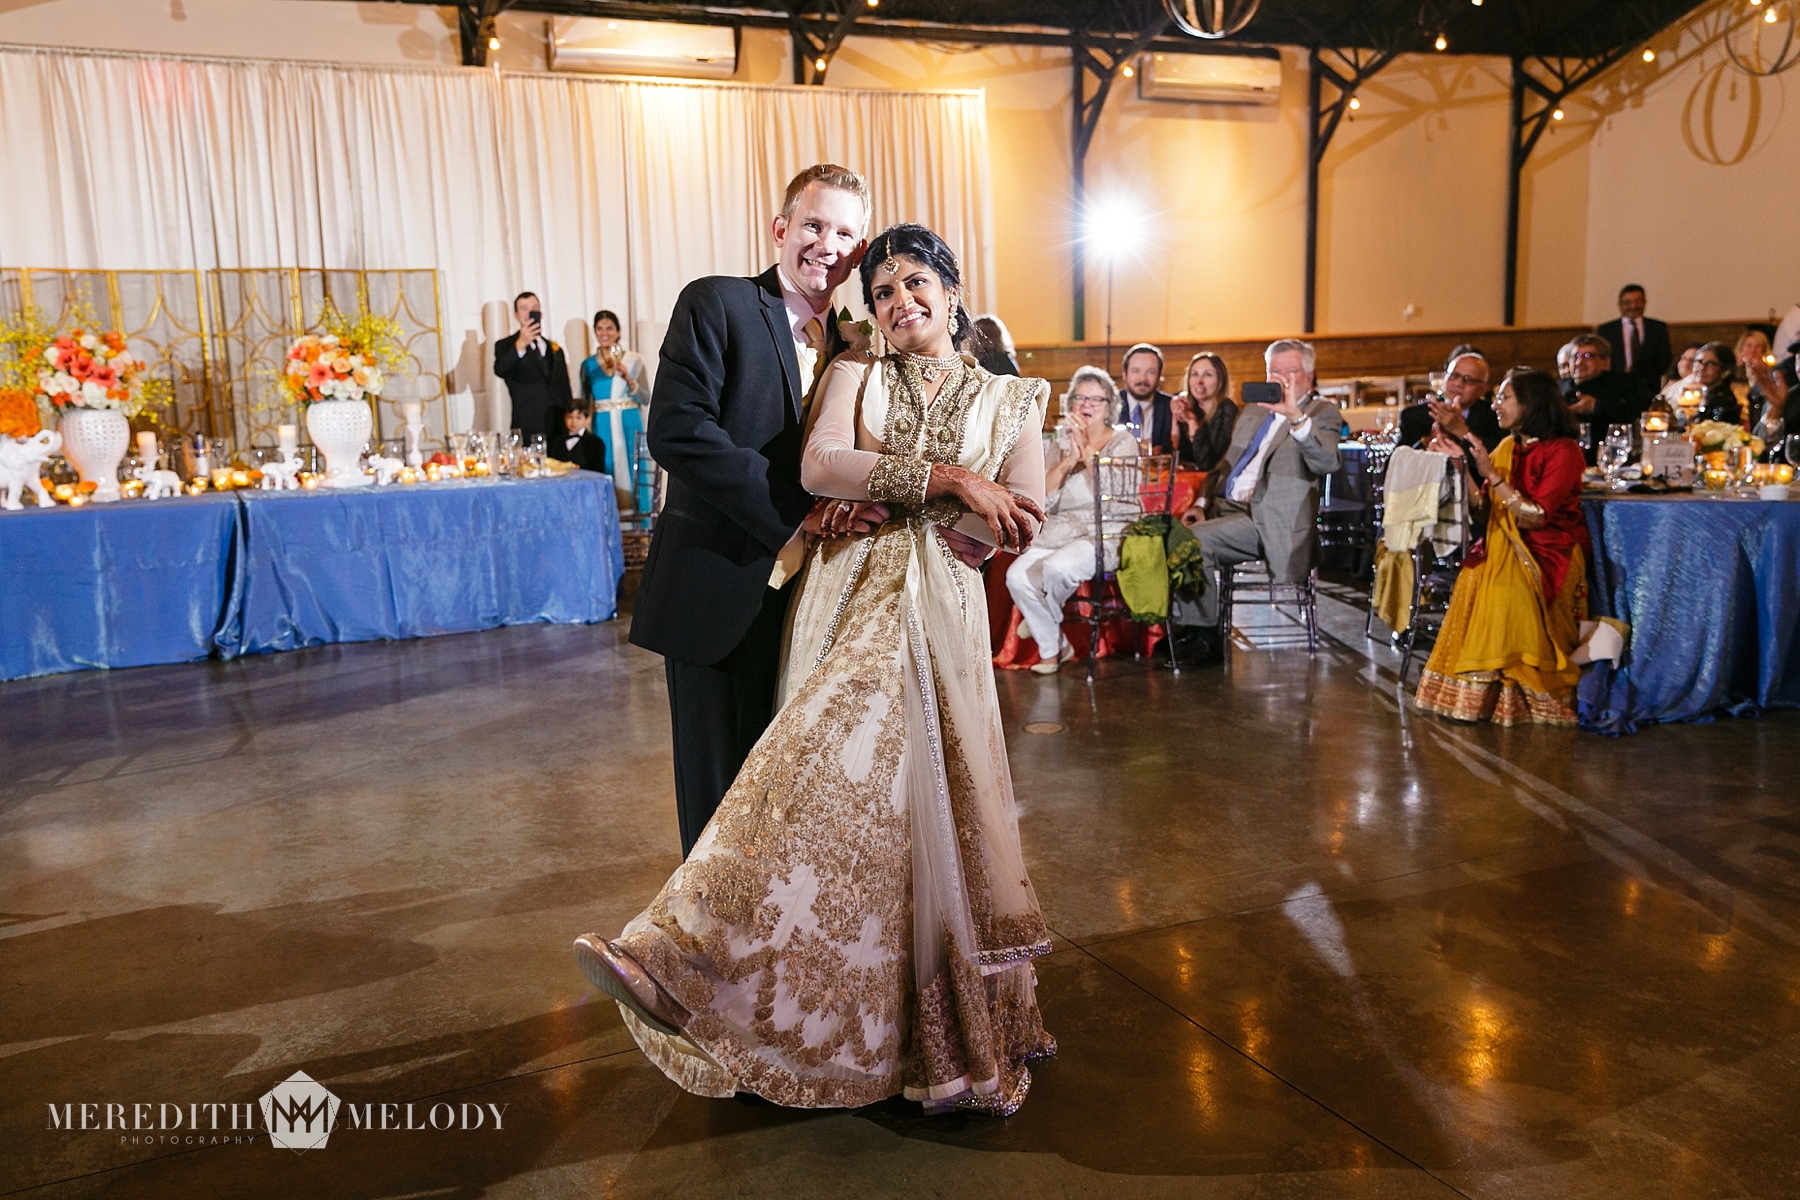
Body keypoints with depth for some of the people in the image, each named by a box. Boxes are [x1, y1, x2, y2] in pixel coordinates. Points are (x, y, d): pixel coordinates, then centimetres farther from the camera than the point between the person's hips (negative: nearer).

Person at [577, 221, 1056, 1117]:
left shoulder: (1010, 398, 16)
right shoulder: (854, 377, 17)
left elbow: (1022, 523, 1)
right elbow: (819, 467, -4)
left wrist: (886, 494, -6)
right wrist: (947, 480, -11)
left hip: (938, 614, -1)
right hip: (848, 600, 1)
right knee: (850, 790, -13)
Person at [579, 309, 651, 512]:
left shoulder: (634, 360, 2)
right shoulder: (588, 364, 8)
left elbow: (646, 399, -3)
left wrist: (627, 378, -15)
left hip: (629, 426, -1)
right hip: (603, 428, 2)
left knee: (631, 472, -3)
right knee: (606, 473, 0)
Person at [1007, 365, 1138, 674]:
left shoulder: (1123, 441, 2)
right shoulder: (1064, 439, 14)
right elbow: (1042, 497, 2)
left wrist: (1088, 449, -12)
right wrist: (1069, 459, -10)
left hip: (1105, 536, -4)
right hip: (1059, 532, 4)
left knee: (1057, 567, -34)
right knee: (1017, 576, -24)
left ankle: (1045, 619, 2)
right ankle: (1053, 648, -3)